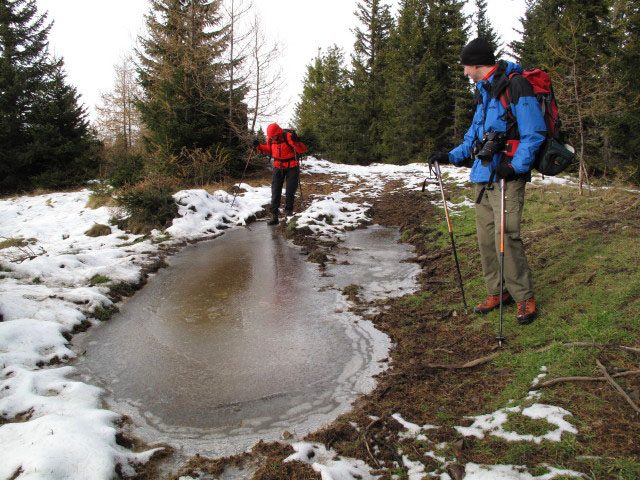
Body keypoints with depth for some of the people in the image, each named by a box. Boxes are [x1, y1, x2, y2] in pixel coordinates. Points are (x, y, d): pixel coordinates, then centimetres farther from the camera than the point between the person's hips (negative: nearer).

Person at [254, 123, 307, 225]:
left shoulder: (288, 136, -21)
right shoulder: (270, 139, -5)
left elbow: (303, 150, -23)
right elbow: (269, 150, 16)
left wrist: (296, 141, -39)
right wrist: (259, 147, 0)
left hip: (292, 167, -4)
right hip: (278, 167, 4)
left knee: (290, 190, -2)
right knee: (275, 191, -2)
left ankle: (288, 209, 24)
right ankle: (274, 216, -1)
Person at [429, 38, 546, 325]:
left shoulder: (515, 86, -8)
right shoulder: (484, 92, 20)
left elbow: (534, 133, -13)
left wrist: (516, 166, -24)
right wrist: (450, 156, 13)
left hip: (507, 176, -9)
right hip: (483, 176, 9)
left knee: (506, 237, -12)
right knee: (486, 237, 9)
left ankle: (524, 298, 2)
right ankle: (497, 292, 21)